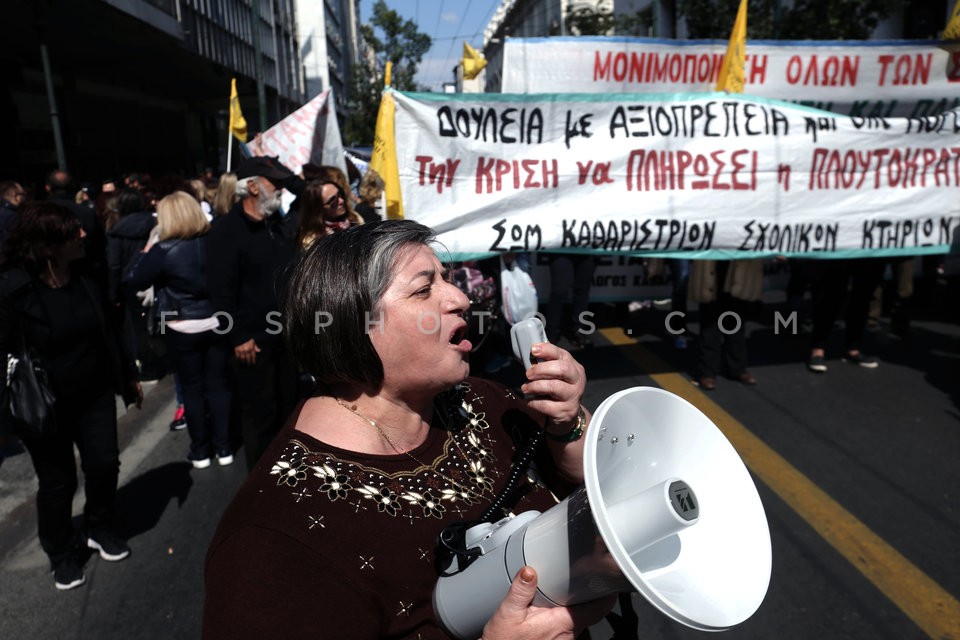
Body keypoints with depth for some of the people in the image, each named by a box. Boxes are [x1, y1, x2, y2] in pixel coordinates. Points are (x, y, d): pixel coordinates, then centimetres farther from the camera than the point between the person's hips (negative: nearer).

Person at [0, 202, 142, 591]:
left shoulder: (85, 281, -2)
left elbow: (107, 334, 7)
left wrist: (128, 377, 12)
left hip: (95, 396, 4)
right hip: (45, 407, -4)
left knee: (104, 465, 10)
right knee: (57, 481, 10)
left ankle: (100, 529, 37)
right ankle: (60, 553, 34)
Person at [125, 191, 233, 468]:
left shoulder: (163, 250, -15)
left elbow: (135, 280, -6)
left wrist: (145, 252, 6)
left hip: (182, 330, -3)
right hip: (217, 323, 3)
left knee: (192, 388, 10)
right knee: (219, 385, 11)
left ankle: (200, 451, 20)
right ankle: (223, 447, 18)